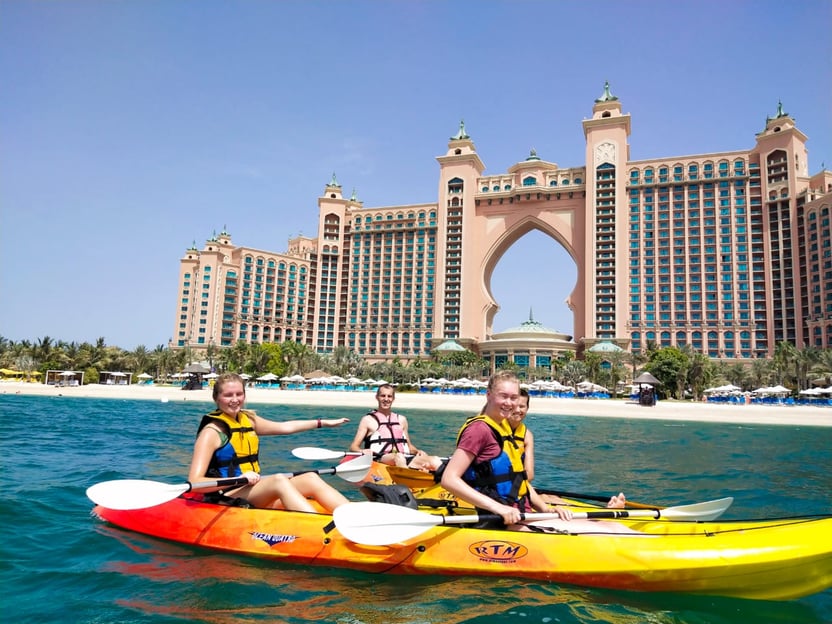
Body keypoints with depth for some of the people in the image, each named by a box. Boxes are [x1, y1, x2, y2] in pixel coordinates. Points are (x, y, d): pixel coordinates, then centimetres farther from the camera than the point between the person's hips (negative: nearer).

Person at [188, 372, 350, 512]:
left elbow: (286, 427, 23)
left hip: (255, 491, 8)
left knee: (310, 479, -12)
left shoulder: (248, 419, 12)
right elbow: (194, 482, -18)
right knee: (279, 480, -32)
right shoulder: (212, 432, -10)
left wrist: (323, 422, 26)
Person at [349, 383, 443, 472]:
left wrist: (417, 451, 6)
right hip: (380, 459, -4)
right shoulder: (368, 420, 11)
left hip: (405, 458, 4)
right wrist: (362, 451, -18)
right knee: (399, 457, -40)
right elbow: (353, 447, 6)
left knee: (435, 460, -24)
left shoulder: (401, 420, 23)